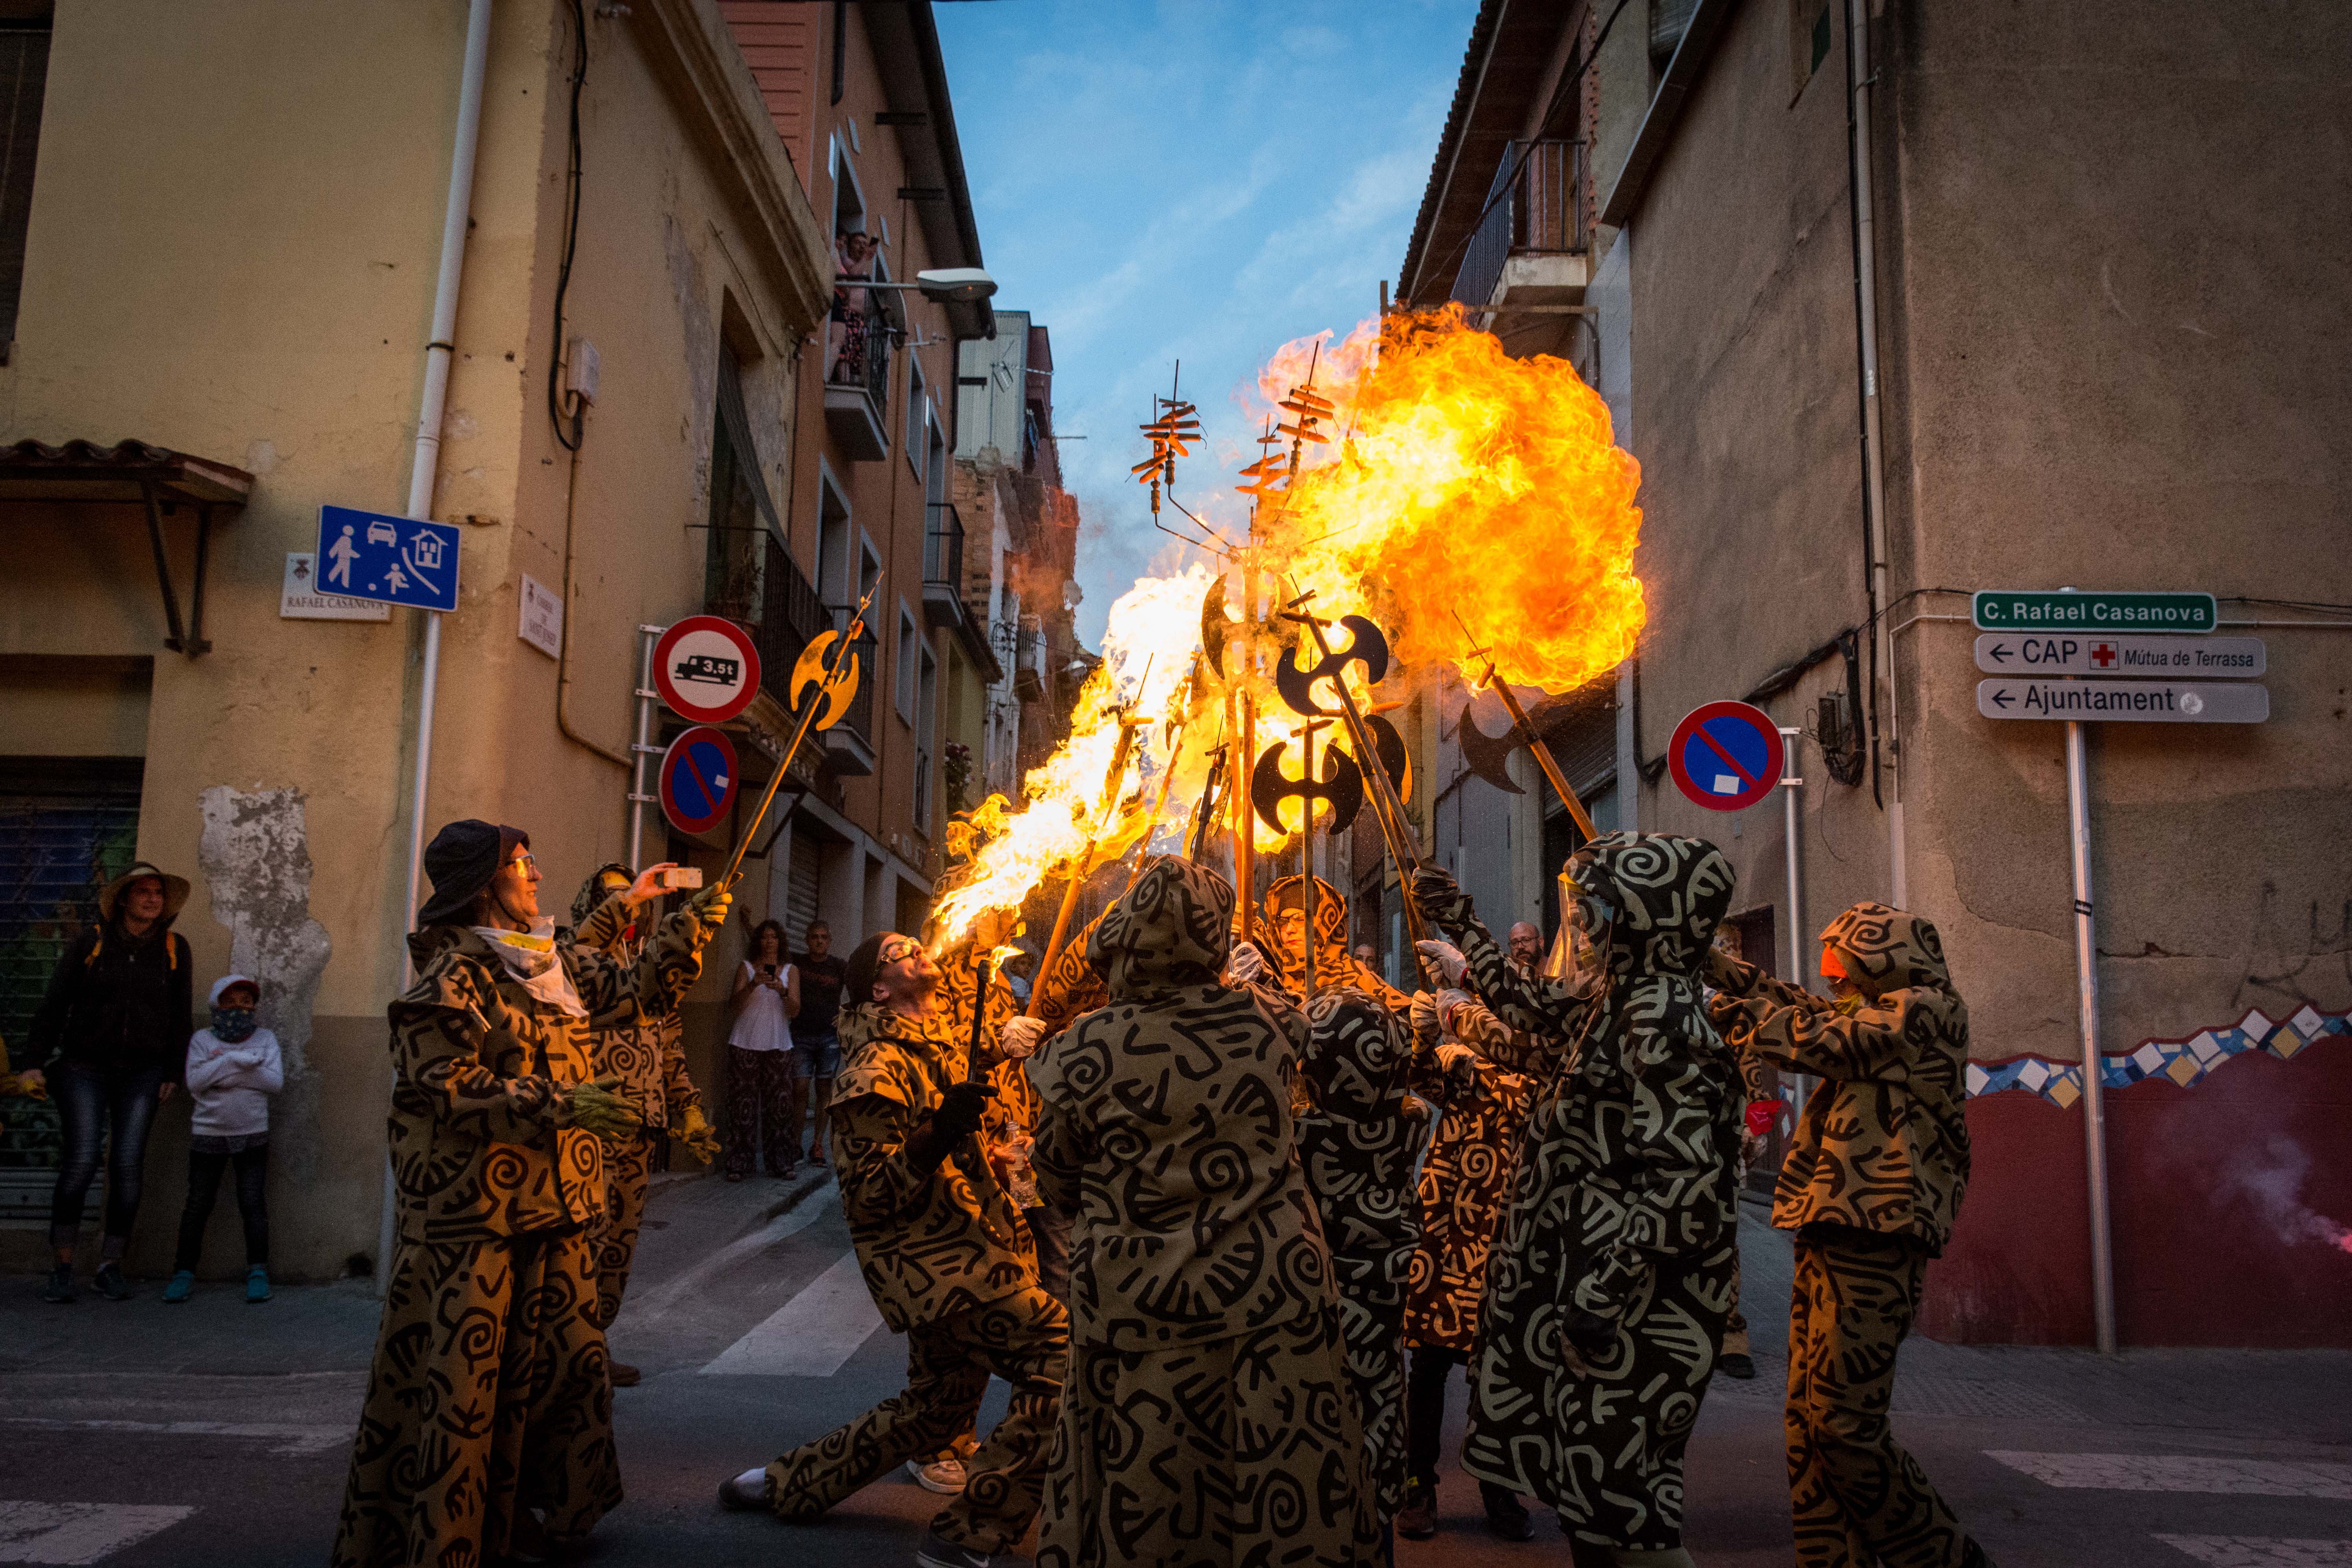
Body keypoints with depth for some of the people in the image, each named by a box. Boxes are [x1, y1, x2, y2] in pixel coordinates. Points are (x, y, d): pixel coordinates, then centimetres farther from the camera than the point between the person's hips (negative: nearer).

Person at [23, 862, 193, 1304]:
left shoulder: (173, 948, 2)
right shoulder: (90, 943, -4)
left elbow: (181, 1014, 6)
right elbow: (54, 1004, -2)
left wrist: (173, 1073, 5)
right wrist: (35, 1063, -7)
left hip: (142, 1073, 2)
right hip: (84, 1068, -2)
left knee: (128, 1167, -3)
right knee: (82, 1161, -11)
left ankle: (111, 1267, 8)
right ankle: (62, 1265, 3)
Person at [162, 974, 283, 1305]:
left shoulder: (265, 1039, 1)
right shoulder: (203, 1039, -1)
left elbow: (275, 1082, -12)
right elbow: (195, 1082, -15)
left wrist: (222, 1072, -17)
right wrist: (235, 1061, -24)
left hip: (253, 1136, 0)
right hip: (208, 1134, 0)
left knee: (252, 1202, -2)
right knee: (198, 1203, 4)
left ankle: (258, 1272, 4)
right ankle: (184, 1272, 15)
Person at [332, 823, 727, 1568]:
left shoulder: (555, 963, 13)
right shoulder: (452, 974, -11)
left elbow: (635, 990, 22)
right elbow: (449, 1087, -18)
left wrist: (691, 925, 13)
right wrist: (562, 1105, -24)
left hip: (555, 1204, 8)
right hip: (471, 1217, -8)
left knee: (562, 1361, 14)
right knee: (456, 1378, -3)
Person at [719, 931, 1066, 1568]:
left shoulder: (946, 1043, 13)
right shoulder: (878, 1068, -14)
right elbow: (867, 1194, -20)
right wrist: (937, 1137, -30)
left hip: (962, 1255, 10)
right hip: (934, 1261, -10)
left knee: (936, 1406, 20)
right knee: (1062, 1357, -17)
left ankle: (787, 1483, 33)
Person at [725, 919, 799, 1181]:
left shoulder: (791, 971, 10)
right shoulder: (746, 968, 8)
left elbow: (794, 1010, 1)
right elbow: (736, 1005, -3)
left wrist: (782, 990, -18)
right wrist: (753, 985, -20)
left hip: (778, 1045, 1)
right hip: (746, 1042, -1)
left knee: (779, 1102, -4)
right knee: (743, 1102, -6)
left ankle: (780, 1162, 1)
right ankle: (738, 1165, -2)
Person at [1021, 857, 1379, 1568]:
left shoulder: (1086, 1051, -12)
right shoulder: (1271, 1022, -7)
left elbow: (1058, 1183, 2)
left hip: (1138, 1304, -1)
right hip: (1274, 1293, 2)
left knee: (1140, 1508, 13)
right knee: (1289, 1496, 13)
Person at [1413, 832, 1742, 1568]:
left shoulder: (1661, 1016, -19)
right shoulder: (1612, 999, 8)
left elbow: (1684, 1183, -25)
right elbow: (1531, 1006, 29)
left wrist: (1599, 1298, -25)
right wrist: (1459, 924, 34)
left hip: (1632, 1298, -9)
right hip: (1588, 1270, 9)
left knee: (1613, 1481, -2)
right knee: (1585, 1463, 17)